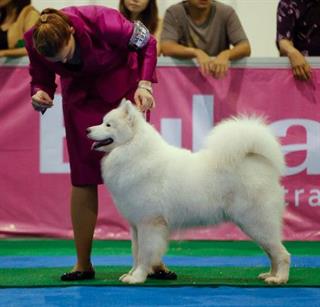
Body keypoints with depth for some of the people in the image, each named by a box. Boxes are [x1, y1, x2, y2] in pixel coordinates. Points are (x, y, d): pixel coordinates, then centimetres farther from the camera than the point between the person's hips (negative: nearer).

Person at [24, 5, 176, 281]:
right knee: (83, 177, -4)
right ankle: (83, 264, 3)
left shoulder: (103, 21, -33)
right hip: (81, 95, 3)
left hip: (123, 87, -2)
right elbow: (41, 79, -5)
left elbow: (147, 43, -15)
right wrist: (40, 95, -27)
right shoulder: (35, 42, -23)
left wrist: (144, 84, -24)